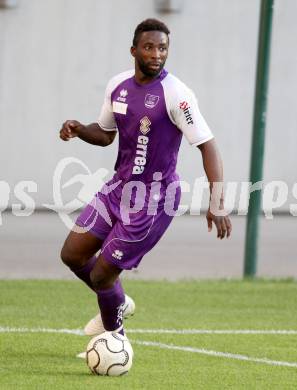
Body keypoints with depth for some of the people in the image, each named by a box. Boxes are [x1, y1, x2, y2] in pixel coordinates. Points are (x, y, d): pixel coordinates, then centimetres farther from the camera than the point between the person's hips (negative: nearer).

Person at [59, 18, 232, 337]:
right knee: (72, 254, 8)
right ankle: (119, 304, 35)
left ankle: (113, 334, 26)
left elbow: (207, 145, -21)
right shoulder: (117, 85, 2)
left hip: (155, 198, -7)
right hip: (120, 186, 7)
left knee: (101, 274, -4)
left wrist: (217, 203, -29)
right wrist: (78, 130, -5)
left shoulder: (175, 94, -19)